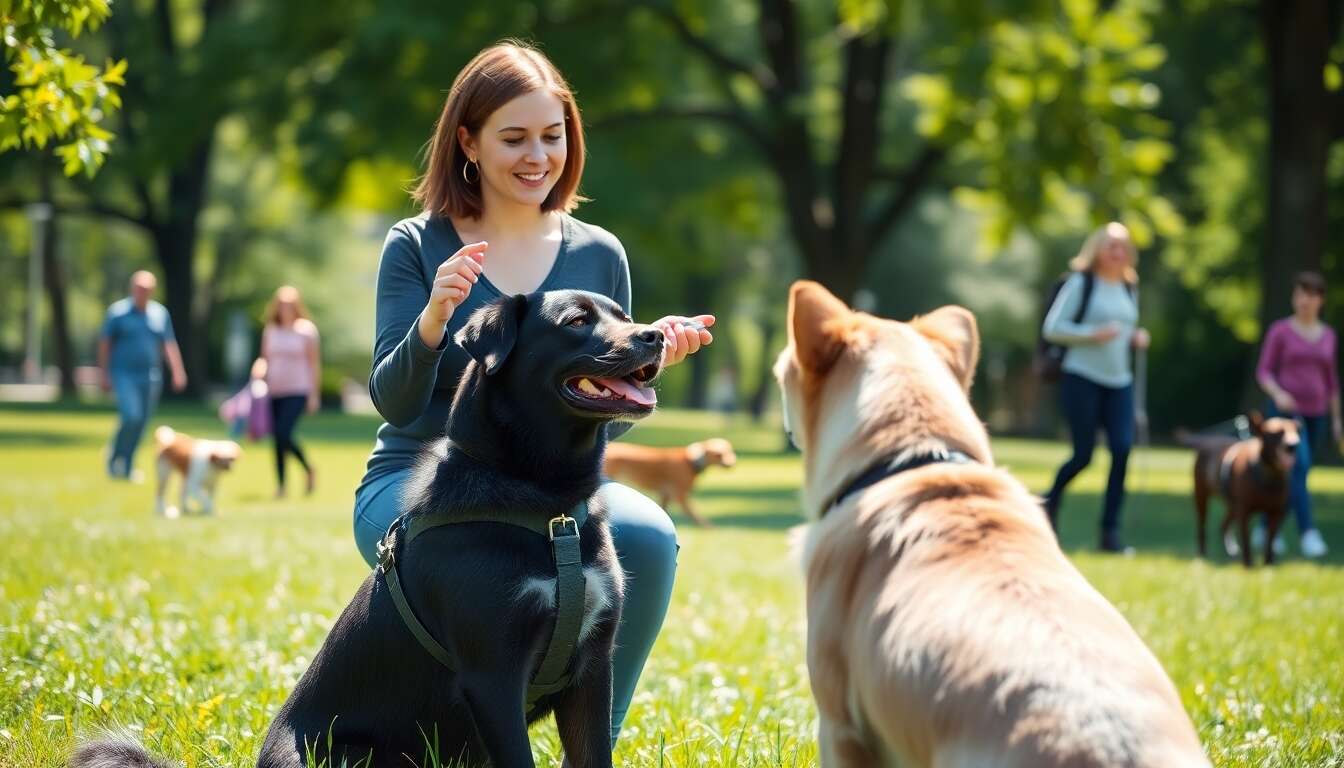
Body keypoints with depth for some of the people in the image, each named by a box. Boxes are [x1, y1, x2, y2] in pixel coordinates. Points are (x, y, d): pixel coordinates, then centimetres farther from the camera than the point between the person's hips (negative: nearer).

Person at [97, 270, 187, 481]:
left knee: (141, 423, 5)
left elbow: (170, 345, 11)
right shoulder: (118, 311, -2)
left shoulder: (160, 313, 7)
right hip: (124, 374, -4)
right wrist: (104, 374, -3)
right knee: (131, 416, -20)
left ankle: (127, 467, 19)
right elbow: (104, 343, 0)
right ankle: (115, 456, 2)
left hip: (150, 377, 4)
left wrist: (178, 372, 2)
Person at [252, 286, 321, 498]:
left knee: (284, 434, -18)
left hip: (297, 391, -5)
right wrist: (260, 368, -8)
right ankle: (280, 485, 11)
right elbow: (264, 359, 16)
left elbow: (314, 363, -2)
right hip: (275, 391, 5)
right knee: (277, 438, 4)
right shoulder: (270, 330, 9)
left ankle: (309, 470, 4)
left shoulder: (306, 330, -2)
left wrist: (314, 395, -4)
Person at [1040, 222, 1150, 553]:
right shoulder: (1081, 282, -4)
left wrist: (1135, 337, 4)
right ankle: (1052, 500, 28)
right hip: (1082, 377, -5)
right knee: (1083, 455, -4)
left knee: (1122, 448, -11)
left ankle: (1110, 531, -6)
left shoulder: (1129, 287, 13)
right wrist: (1093, 333, -19)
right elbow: (1052, 328, -8)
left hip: (1119, 381, 5)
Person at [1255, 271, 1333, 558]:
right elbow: (1263, 373, -7)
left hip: (1314, 414, 5)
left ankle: (1266, 529, 26)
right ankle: (1308, 535, -25)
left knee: (1294, 477, 9)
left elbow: (1330, 380, 14)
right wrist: (1278, 394, -27)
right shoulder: (1279, 330, -4)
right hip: (1285, 410, -5)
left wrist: (1337, 419, 12)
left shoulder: (1327, 335, 9)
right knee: (1298, 468, -22)